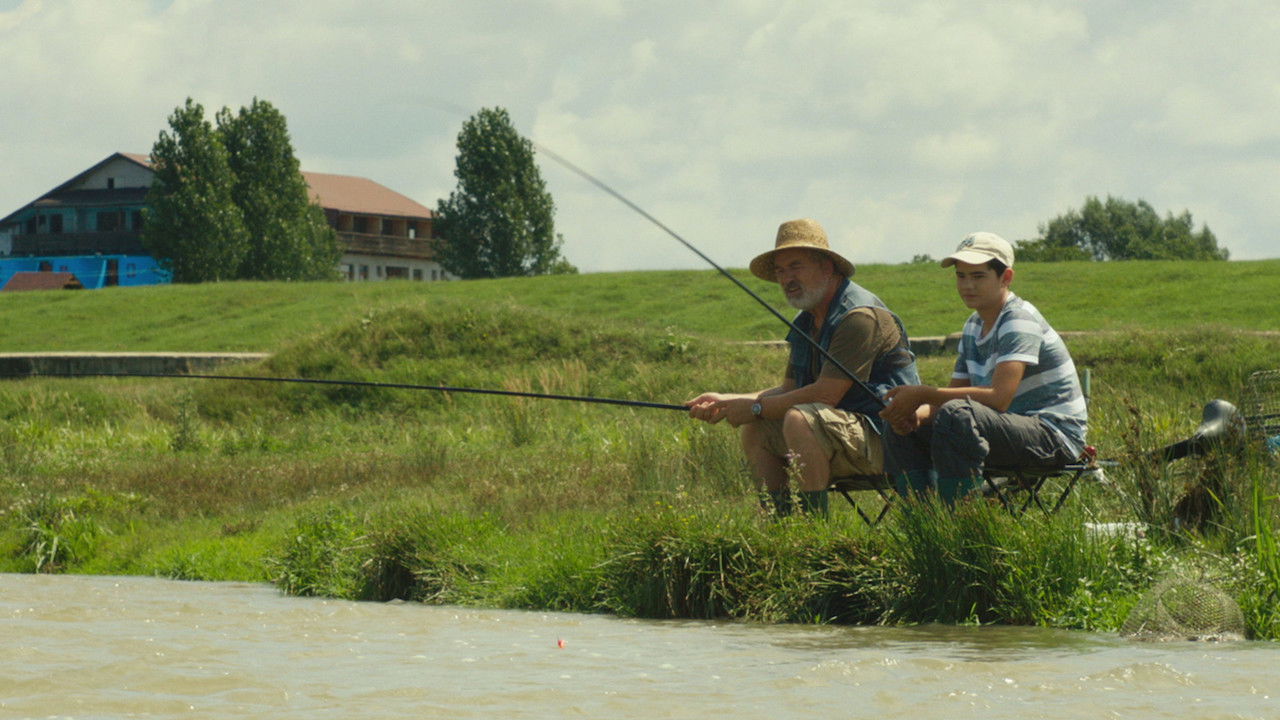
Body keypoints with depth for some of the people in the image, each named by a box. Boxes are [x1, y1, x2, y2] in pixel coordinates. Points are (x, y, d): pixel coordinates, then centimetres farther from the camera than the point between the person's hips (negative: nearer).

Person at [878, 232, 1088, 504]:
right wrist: (917, 414, -10)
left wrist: (923, 395, -24)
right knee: (903, 434, 3)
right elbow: (953, 393, 13)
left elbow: (999, 397, -27)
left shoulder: (1020, 320, -15)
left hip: (1055, 436, -9)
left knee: (956, 415, -34)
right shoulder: (973, 327, 14)